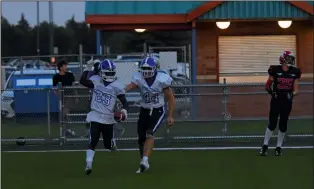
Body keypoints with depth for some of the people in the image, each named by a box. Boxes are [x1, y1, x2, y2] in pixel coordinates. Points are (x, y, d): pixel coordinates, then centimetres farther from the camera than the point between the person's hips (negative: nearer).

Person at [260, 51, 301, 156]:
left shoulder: (294, 72, 1)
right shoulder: (275, 70, -7)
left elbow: (295, 90, 6)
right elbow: (267, 85, 2)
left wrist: (292, 94, -14)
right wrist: (271, 91, -16)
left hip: (287, 101, 3)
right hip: (276, 100, -3)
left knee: (283, 124, 6)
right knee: (272, 124, -6)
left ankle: (278, 147, 17)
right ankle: (265, 146, 6)